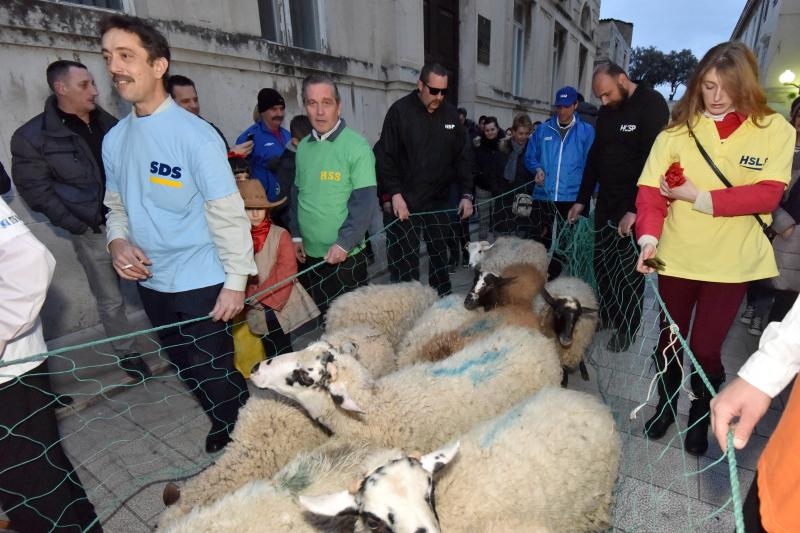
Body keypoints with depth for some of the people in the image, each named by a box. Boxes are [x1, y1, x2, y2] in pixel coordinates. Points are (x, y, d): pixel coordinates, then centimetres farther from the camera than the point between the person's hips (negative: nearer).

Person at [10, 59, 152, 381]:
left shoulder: (108, 124, 9)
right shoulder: (32, 136, -5)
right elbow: (36, 190, -5)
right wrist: (77, 225, -11)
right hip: (93, 230, -3)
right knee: (110, 301, 8)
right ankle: (128, 354, 26)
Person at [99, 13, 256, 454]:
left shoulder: (194, 134, -14)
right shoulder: (114, 139, 7)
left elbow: (227, 213, -16)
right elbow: (116, 205, 15)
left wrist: (236, 281, -17)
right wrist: (118, 242, -6)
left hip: (200, 282, -7)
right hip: (151, 282, 7)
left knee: (214, 375, 5)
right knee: (188, 374, 20)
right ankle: (223, 432, 44)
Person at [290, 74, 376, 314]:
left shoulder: (356, 145, -11)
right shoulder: (303, 147, 6)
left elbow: (365, 201, -16)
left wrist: (344, 243, -20)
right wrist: (296, 235, 8)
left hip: (345, 255, -5)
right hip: (310, 254, 6)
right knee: (321, 315, 19)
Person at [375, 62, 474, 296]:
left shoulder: (450, 113, 8)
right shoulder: (400, 110, -6)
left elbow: (461, 157, 10)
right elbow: (387, 156, -8)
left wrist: (466, 193, 2)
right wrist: (395, 193, -17)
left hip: (439, 200, 4)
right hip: (407, 201, -4)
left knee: (440, 255, 12)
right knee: (407, 261, 0)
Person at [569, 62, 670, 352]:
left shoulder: (652, 104, -10)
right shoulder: (605, 112, 11)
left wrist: (635, 209, -23)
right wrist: (582, 200, 12)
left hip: (634, 209, -6)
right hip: (605, 205, 6)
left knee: (629, 271, 1)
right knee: (601, 263, 10)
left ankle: (627, 328, 17)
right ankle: (606, 315, 27)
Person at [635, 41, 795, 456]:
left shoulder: (775, 130, -3)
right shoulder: (678, 129, -2)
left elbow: (767, 195, -12)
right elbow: (650, 190, -12)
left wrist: (698, 196, -18)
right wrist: (649, 237, -28)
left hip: (731, 262, -1)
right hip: (676, 257, 1)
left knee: (706, 348, 5)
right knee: (669, 338, 15)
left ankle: (700, 415, 34)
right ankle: (666, 404, 40)